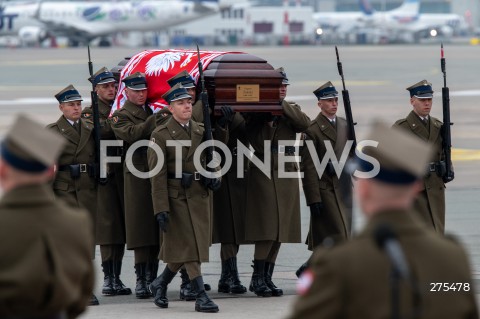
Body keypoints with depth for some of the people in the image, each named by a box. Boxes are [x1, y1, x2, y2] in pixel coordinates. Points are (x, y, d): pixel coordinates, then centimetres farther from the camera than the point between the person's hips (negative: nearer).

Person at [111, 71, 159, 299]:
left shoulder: (153, 111, 20)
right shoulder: (120, 116, 1)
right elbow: (131, 133, -19)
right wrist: (155, 120, -22)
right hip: (138, 176, -5)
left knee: (156, 227, 7)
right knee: (140, 228, -6)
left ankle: (152, 277, 13)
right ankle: (141, 279, -4)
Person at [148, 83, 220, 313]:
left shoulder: (201, 131, 9)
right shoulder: (161, 135, -8)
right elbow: (157, 175, -12)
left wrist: (212, 176, -1)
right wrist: (161, 209, -18)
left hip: (200, 196, 6)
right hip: (176, 197, -5)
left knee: (189, 247, 9)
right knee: (188, 246, -6)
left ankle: (160, 284, 29)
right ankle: (201, 296, -5)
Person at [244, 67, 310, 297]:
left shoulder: (292, 110, 13)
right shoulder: (257, 112, 1)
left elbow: (305, 123, -7)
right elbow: (252, 139, -10)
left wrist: (282, 105, -13)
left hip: (287, 174, 5)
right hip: (264, 173, -5)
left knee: (280, 230, 5)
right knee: (267, 228, -12)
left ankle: (267, 278, 12)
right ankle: (258, 278, -6)